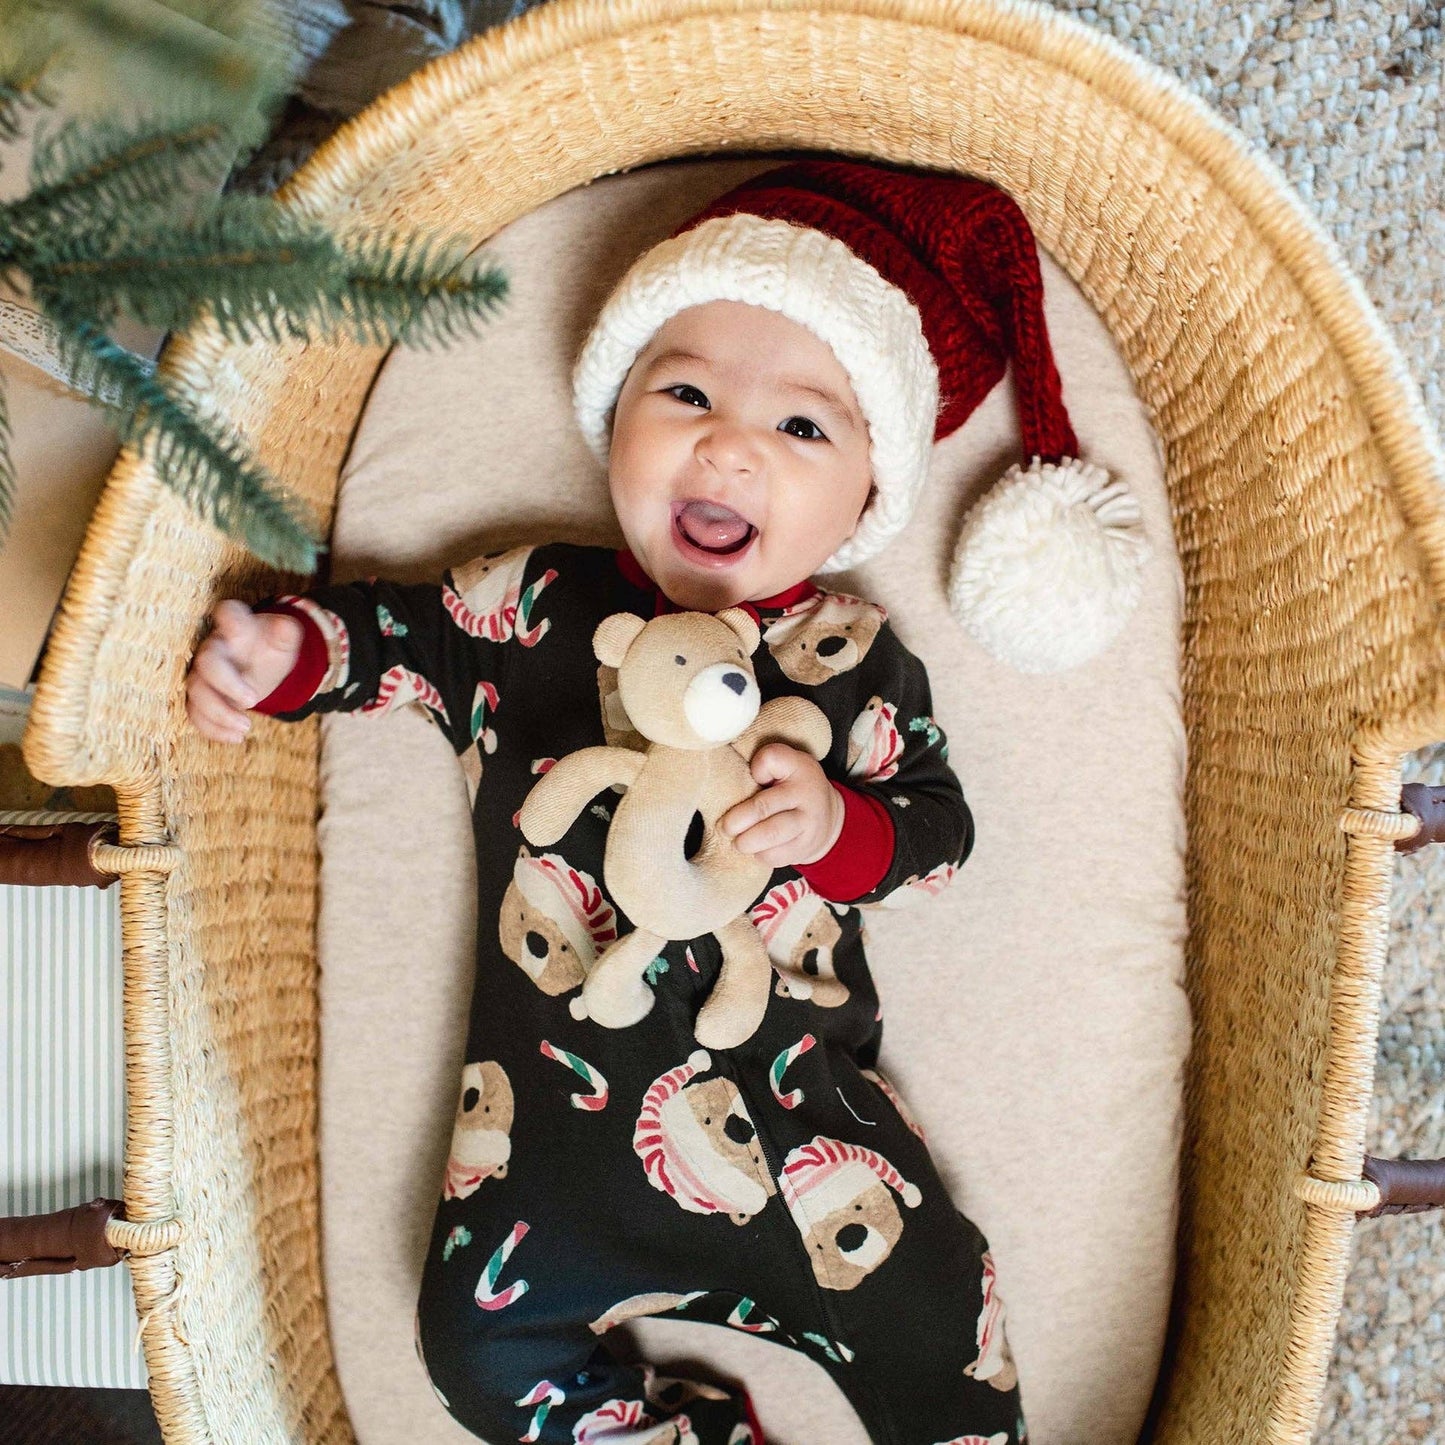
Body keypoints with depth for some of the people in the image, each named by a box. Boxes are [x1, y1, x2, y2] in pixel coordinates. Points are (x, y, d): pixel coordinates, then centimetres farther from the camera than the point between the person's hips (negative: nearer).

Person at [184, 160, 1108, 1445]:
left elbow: (940, 827, -1)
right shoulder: (532, 604, 2)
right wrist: (288, 646, -4)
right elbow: (399, 633, 15)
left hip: (796, 1107, -1)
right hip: (557, 1111, 2)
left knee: (935, 1325, -1)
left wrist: (839, 826, -22)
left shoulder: (851, 657, 0)